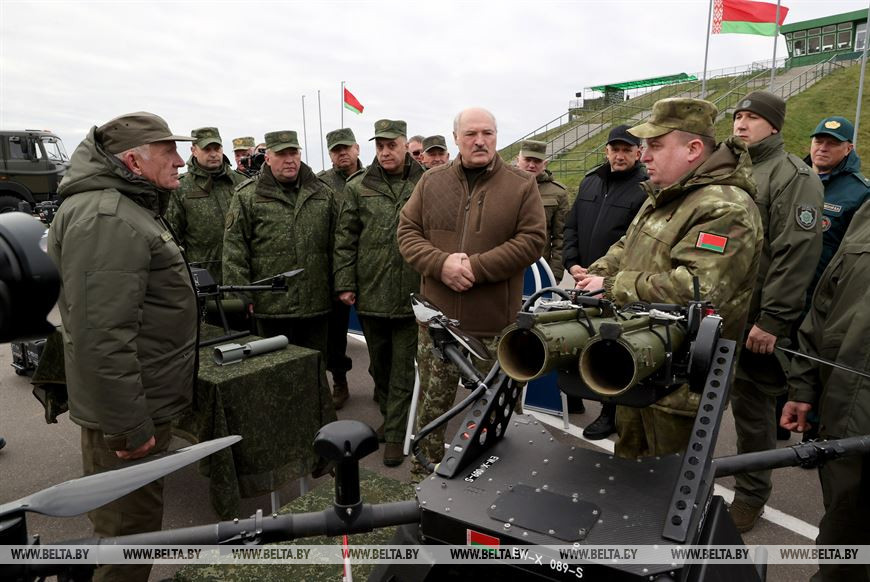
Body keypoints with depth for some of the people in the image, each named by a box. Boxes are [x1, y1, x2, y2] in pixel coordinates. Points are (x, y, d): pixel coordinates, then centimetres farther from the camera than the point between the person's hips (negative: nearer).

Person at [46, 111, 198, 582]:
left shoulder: (124, 207, 14)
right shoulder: (106, 220, -23)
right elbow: (101, 335, -29)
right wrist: (130, 423, -24)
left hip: (141, 401, 11)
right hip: (129, 409, -11)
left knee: (127, 516, 27)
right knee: (130, 525, 6)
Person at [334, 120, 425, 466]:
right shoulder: (358, 187, 4)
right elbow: (345, 240, 4)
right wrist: (344, 283, 0)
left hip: (412, 294, -2)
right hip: (370, 293, 2)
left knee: (403, 368, 5)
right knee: (379, 364, 17)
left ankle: (395, 434, 18)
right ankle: (389, 415, 39)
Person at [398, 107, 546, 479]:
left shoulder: (521, 186, 0)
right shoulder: (431, 182, 7)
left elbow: (532, 240, -7)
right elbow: (407, 232, 5)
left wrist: (477, 266, -17)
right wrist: (441, 263, -14)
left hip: (494, 322, -2)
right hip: (438, 317, 2)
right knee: (432, 403, 13)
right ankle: (425, 473, 32)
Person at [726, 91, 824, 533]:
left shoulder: (793, 176, -7)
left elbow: (796, 255, -15)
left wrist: (773, 320, -19)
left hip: (754, 321, -7)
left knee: (753, 405, 6)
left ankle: (751, 494, 24)